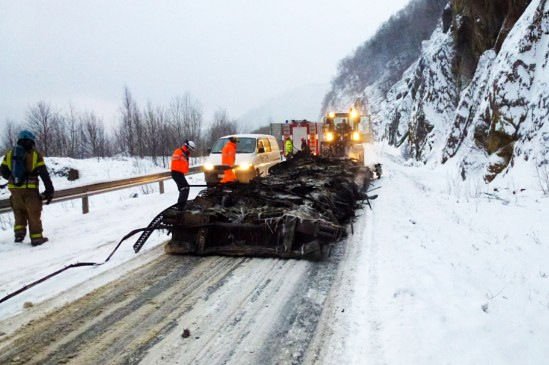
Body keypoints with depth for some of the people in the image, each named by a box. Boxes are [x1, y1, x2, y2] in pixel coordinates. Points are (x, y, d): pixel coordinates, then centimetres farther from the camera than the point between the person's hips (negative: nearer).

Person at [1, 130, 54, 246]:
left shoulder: (9, 154, 6)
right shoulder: (35, 155, -4)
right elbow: (44, 174, -7)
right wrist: (50, 190, -4)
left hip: (14, 189, 3)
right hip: (30, 189, -3)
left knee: (19, 211, 23)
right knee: (33, 213, 6)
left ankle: (19, 233, 13)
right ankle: (36, 237, 8)